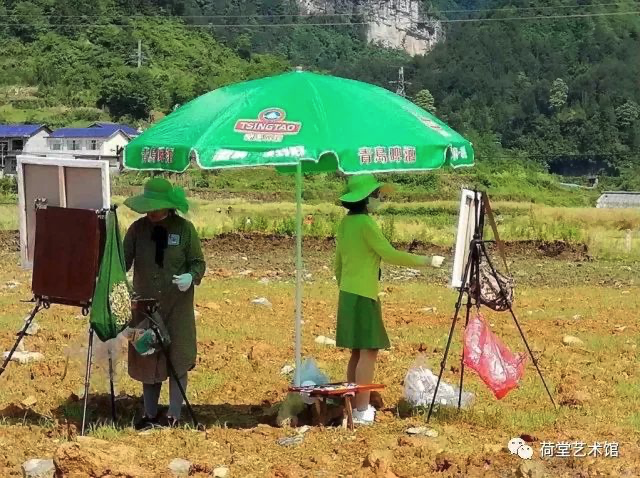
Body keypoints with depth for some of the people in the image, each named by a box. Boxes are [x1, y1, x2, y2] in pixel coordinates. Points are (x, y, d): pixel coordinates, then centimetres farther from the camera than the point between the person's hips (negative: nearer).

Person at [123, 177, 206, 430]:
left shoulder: (184, 229, -6)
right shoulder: (138, 229, -2)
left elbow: (198, 263, -2)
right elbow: (123, 260, -3)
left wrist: (191, 277, -23)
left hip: (177, 305, -2)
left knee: (176, 360, 0)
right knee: (146, 359, 8)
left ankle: (174, 415, 10)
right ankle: (150, 414, 20)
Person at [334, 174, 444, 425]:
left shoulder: (346, 222, 11)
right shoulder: (365, 223, -15)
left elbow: (338, 262, 16)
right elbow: (390, 254, -17)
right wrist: (426, 260, -11)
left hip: (348, 294, 9)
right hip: (363, 296, -9)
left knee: (358, 351, 12)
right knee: (368, 351, -6)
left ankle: (354, 405, 14)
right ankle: (362, 410, -7)